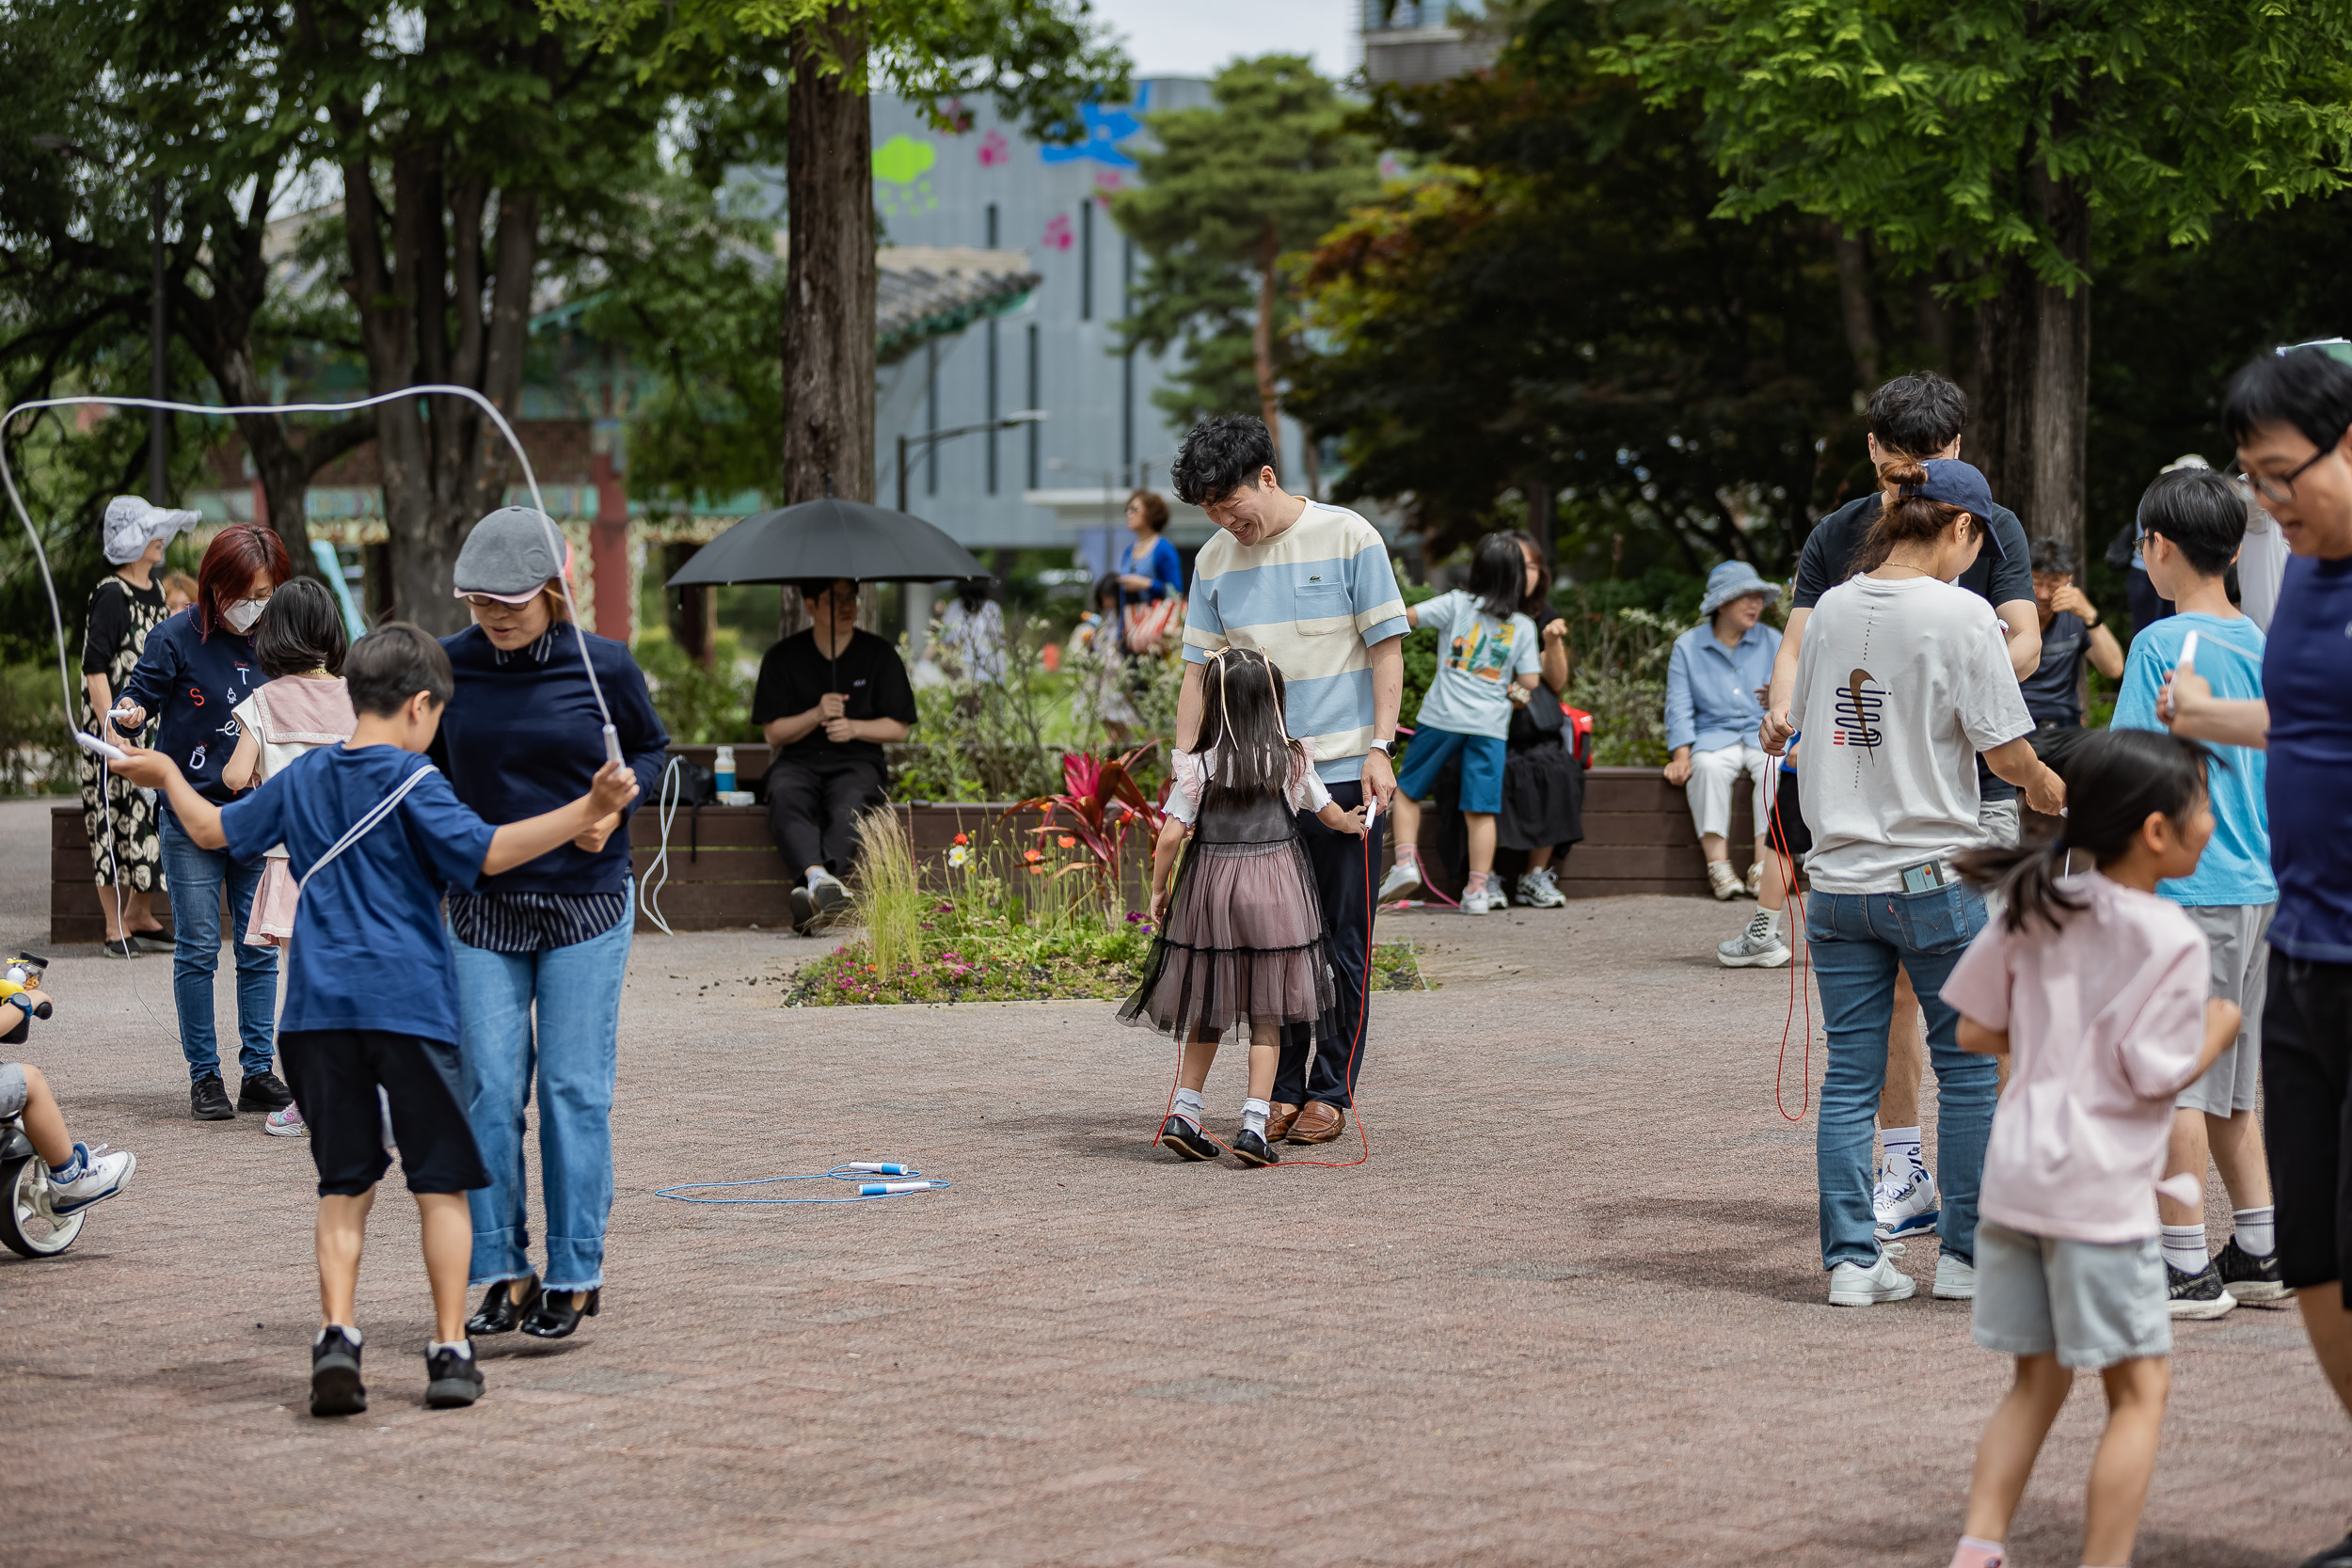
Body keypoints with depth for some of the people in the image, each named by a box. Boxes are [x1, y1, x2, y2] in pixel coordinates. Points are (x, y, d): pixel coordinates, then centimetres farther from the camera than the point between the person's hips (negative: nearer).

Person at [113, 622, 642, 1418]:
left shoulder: (303, 777, 13)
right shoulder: (411, 781, -5)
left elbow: (213, 829, 24)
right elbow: (487, 852, -18)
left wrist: (164, 775, 42)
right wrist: (589, 810, -21)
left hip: (320, 1008, 5)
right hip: (407, 1002, -5)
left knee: (343, 1187, 8)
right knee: (441, 1183, 4)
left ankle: (336, 1334, -9)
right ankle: (450, 1350, 3)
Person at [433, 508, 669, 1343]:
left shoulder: (604, 665, -6)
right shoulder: (449, 666, -2)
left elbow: (652, 749, 9)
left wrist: (615, 807, -9)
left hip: (586, 905, -2)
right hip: (482, 906, 2)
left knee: (575, 1089, -1)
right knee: (489, 1090, -1)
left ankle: (576, 1273, 8)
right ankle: (502, 1272, 9)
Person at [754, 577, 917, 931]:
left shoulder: (879, 654, 9)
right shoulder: (783, 657, 8)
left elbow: (899, 728, 10)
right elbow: (773, 733, 6)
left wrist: (853, 727, -8)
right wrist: (817, 715, -11)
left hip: (857, 761, 0)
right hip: (798, 761, 0)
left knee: (847, 806, -37)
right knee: (784, 798, -36)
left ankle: (813, 891, -57)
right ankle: (818, 876, -61)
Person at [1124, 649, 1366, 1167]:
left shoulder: (1198, 765, -7)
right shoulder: (1292, 761, -2)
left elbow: (1171, 835, -9)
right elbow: (1329, 813, 12)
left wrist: (1158, 890, 4)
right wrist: (1352, 823, 35)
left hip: (1210, 890, 0)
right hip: (1275, 887, 0)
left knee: (1208, 1012, 15)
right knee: (1266, 1018, 4)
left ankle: (1184, 1112, 11)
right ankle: (1254, 1124, -5)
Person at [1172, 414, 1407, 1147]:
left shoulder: (1347, 538, -3)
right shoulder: (1216, 561, 8)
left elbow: (1386, 647, -3)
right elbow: (1199, 671, 12)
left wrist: (1378, 748, -10)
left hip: (1340, 772, -4)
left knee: (1340, 942, 0)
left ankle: (1331, 1092, 8)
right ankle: (1283, 1088, 13)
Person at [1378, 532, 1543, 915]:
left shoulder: (1457, 604, 0)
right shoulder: (1523, 627, 6)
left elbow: (1403, 617, -3)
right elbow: (1530, 682, 4)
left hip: (1442, 717, -1)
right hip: (1491, 724, 1)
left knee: (1407, 790, 14)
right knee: (1480, 811, 1)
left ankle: (1405, 863, 1)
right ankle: (1478, 889, -1)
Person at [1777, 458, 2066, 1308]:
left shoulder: (1832, 607, 5)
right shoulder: (1960, 612, -11)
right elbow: (2005, 749, -11)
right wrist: (2048, 788, 9)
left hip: (1838, 878, 5)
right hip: (1934, 877, -4)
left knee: (1850, 1075, 8)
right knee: (1967, 1069, 9)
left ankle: (1851, 1257, 7)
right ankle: (1965, 1255, 13)